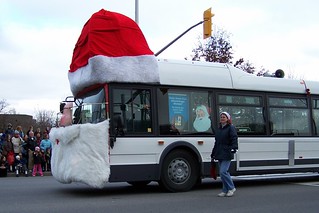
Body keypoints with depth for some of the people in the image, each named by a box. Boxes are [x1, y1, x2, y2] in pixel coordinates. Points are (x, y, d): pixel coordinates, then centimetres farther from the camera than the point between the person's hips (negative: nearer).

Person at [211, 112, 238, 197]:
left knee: (223, 172, -14)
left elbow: (234, 139, -15)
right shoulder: (218, 129, 18)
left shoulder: (231, 128, -3)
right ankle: (225, 190, 17)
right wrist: (213, 154, 24)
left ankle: (231, 188, 2)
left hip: (227, 155, -7)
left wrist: (234, 147, -33)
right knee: (223, 172, 10)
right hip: (219, 155, 7)